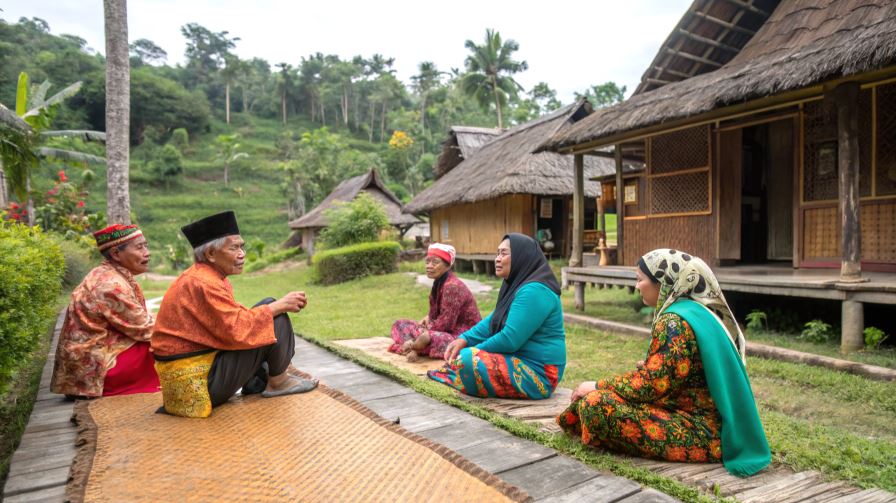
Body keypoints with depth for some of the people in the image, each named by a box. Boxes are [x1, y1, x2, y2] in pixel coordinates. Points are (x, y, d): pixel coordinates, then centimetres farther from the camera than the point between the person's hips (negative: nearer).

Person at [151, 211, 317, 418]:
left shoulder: (203, 277, 11)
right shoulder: (203, 284, -20)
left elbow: (233, 318, 10)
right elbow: (237, 329, -27)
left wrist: (277, 305, -1)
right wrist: (279, 306, -17)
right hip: (199, 384, -10)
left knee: (270, 308, 13)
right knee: (276, 318, -13)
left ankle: (256, 381, 9)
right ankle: (278, 382, 3)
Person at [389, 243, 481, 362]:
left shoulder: (452, 286, -21)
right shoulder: (438, 283, 8)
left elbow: (445, 322, -24)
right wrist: (428, 319, -7)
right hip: (448, 332, 10)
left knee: (425, 337, -38)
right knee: (400, 325, 8)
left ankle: (413, 347, -7)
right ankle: (414, 349, -15)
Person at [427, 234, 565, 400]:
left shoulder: (534, 291, -22)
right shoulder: (517, 285, 11)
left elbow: (509, 339, -24)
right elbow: (492, 321, 14)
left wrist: (474, 350, -11)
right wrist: (464, 339, -1)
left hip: (537, 373, -10)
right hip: (520, 361, 10)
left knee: (467, 360, -24)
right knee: (463, 351, 12)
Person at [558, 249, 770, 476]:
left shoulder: (674, 321, -20)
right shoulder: (699, 310, 8)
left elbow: (649, 385, -21)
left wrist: (597, 387, -10)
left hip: (699, 432, -10)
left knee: (596, 405, -21)